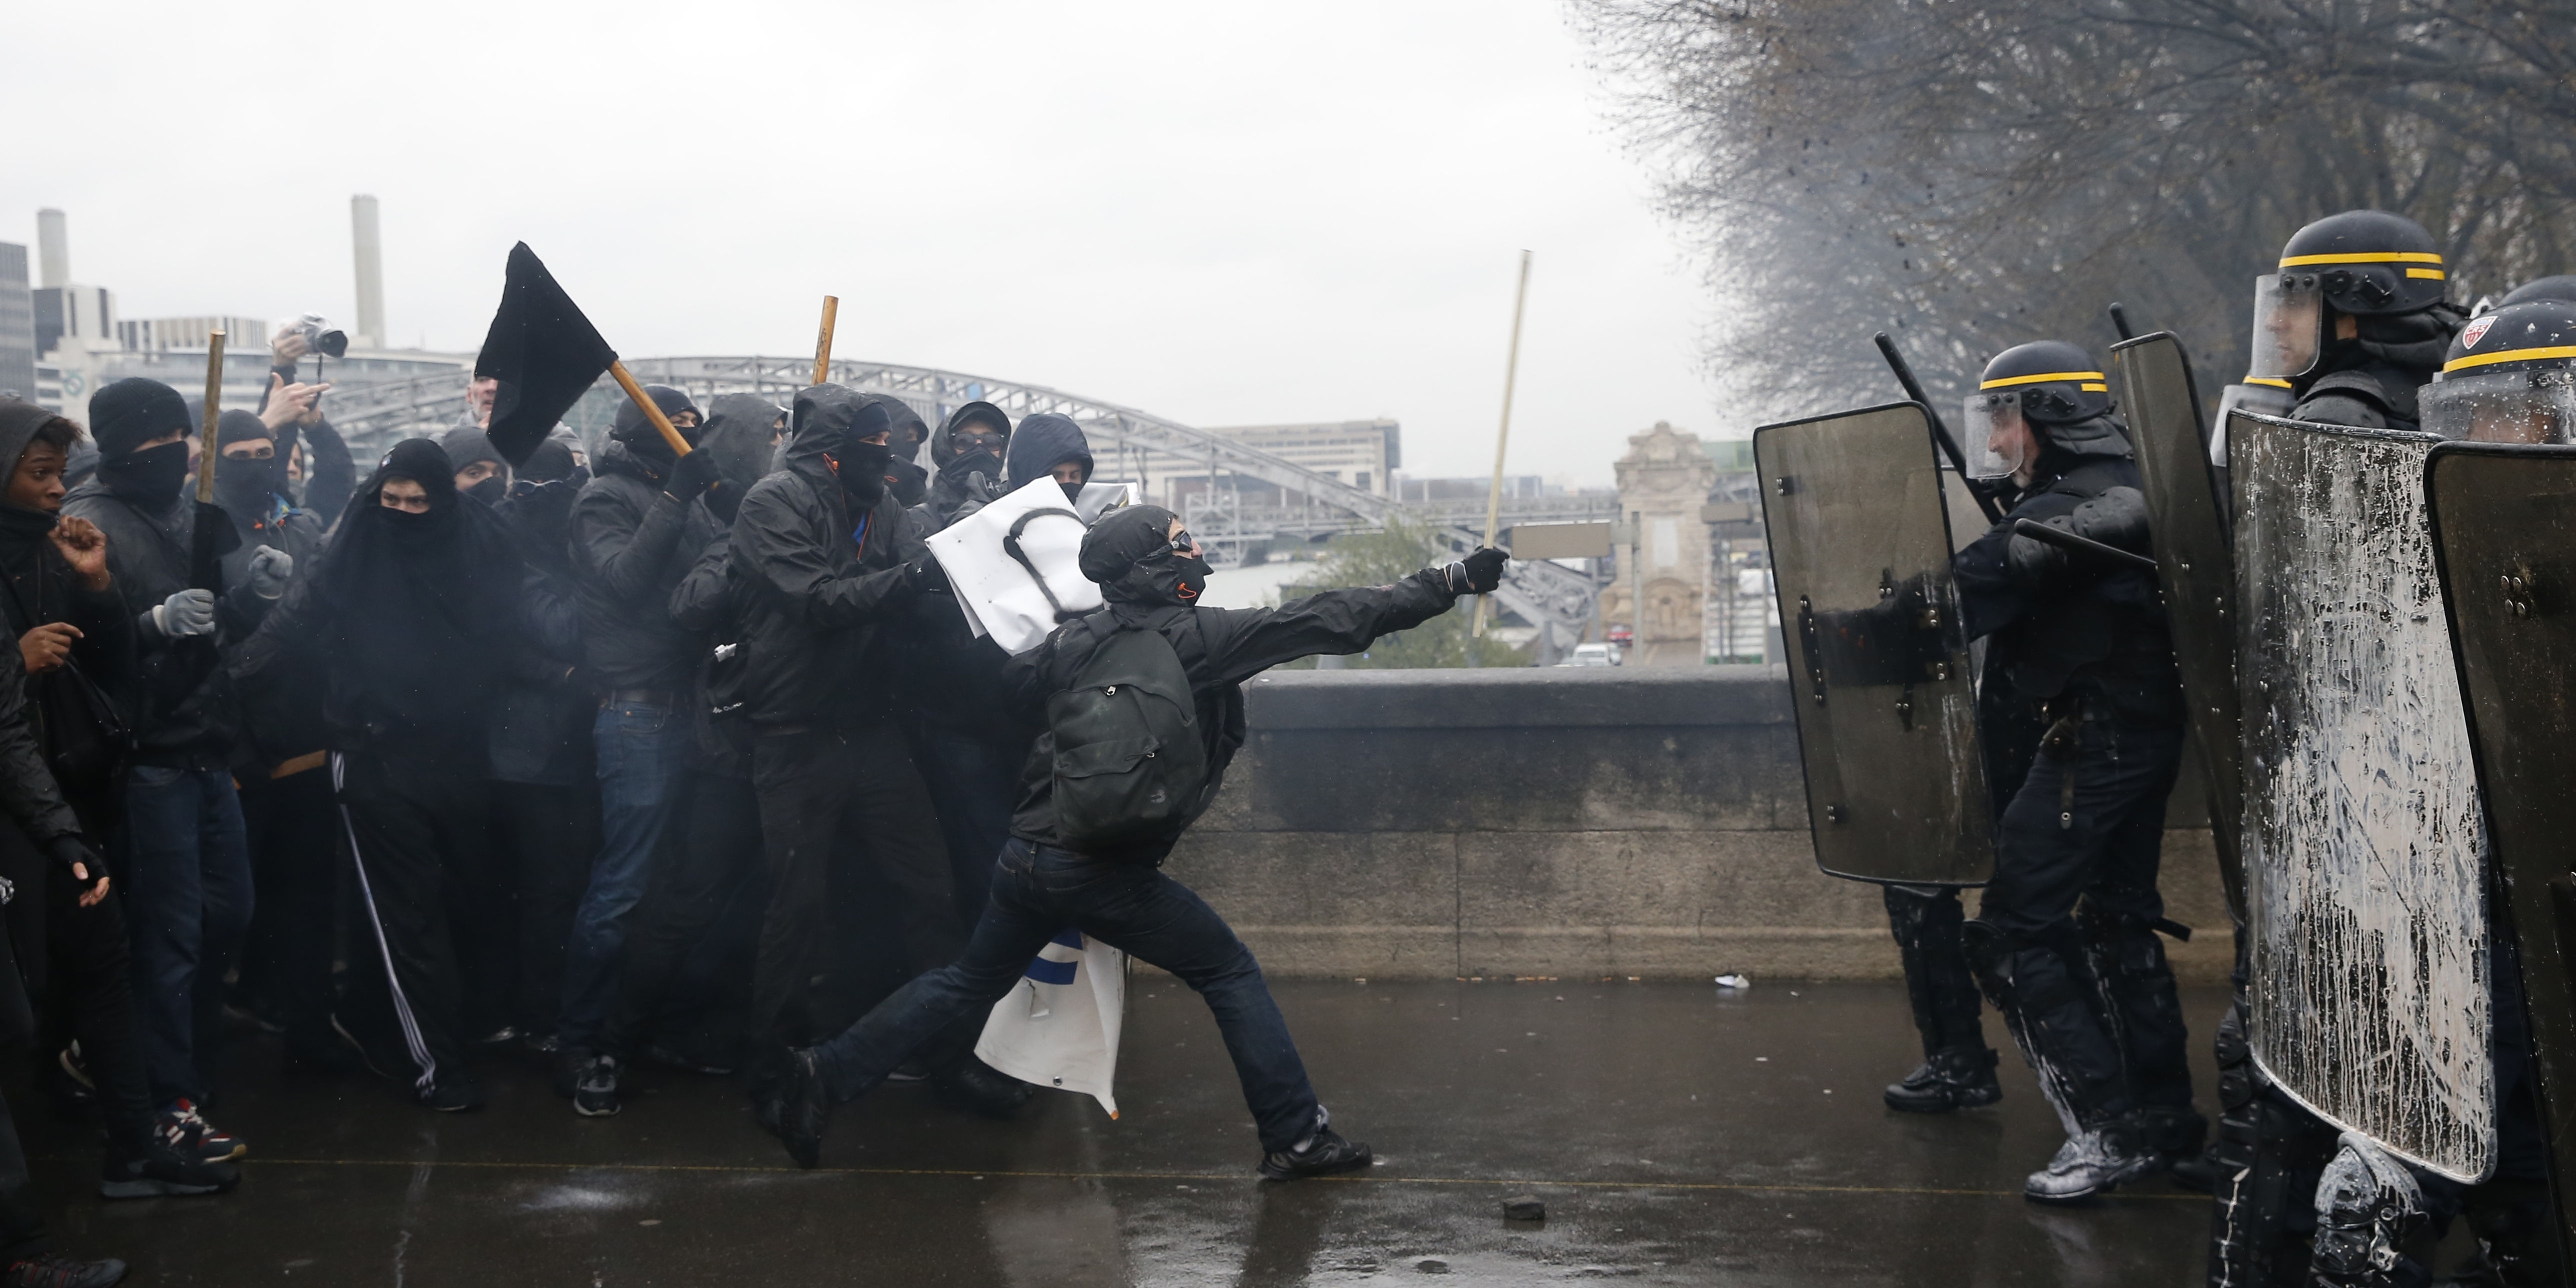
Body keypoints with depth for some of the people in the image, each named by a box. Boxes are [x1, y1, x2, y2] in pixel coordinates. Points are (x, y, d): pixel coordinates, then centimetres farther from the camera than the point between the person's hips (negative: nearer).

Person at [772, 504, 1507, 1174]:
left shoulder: (1079, 638, 5)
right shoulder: (1198, 639, -11)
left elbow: (1011, 687, 19)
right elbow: (1329, 621, -12)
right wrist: (1451, 583, -10)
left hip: (1027, 855, 6)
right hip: (1110, 876, -6)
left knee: (969, 983, 22)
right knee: (1231, 974, 8)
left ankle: (830, 1075, 18)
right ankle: (1297, 1138, 8)